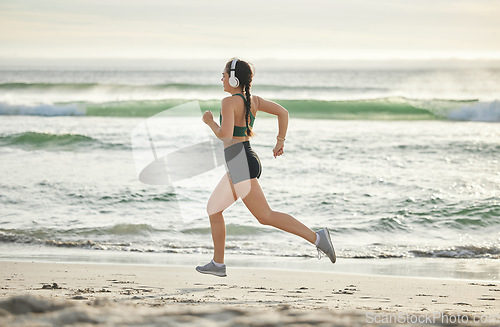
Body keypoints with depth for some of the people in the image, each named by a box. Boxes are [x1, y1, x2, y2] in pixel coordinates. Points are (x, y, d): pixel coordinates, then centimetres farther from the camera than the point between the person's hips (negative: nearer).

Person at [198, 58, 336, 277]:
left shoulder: (229, 102, -13)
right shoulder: (253, 100, 12)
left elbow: (225, 135, -23)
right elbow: (282, 112, 11)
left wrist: (210, 121, -5)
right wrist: (280, 141, 14)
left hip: (240, 164, -10)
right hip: (249, 161, 10)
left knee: (265, 216, -13)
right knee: (213, 209, 19)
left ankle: (316, 237, -22)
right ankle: (218, 264, 22)